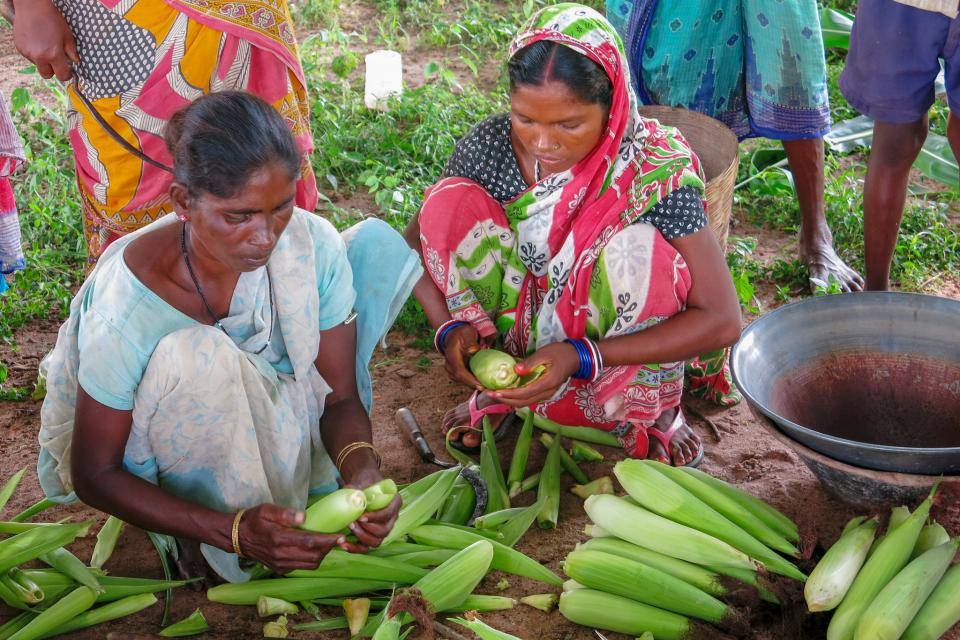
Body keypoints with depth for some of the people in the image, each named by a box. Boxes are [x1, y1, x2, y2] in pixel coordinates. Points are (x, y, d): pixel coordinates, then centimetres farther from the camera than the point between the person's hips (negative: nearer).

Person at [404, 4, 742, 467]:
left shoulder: (656, 167, -22)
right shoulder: (488, 147, -15)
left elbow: (722, 320, -22)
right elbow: (419, 244, 0)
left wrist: (581, 358, -30)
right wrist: (449, 328, -21)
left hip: (618, 356, -2)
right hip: (518, 336, 2)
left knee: (638, 247, -32)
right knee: (450, 201, -19)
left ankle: (650, 412, -3)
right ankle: (499, 392, -2)